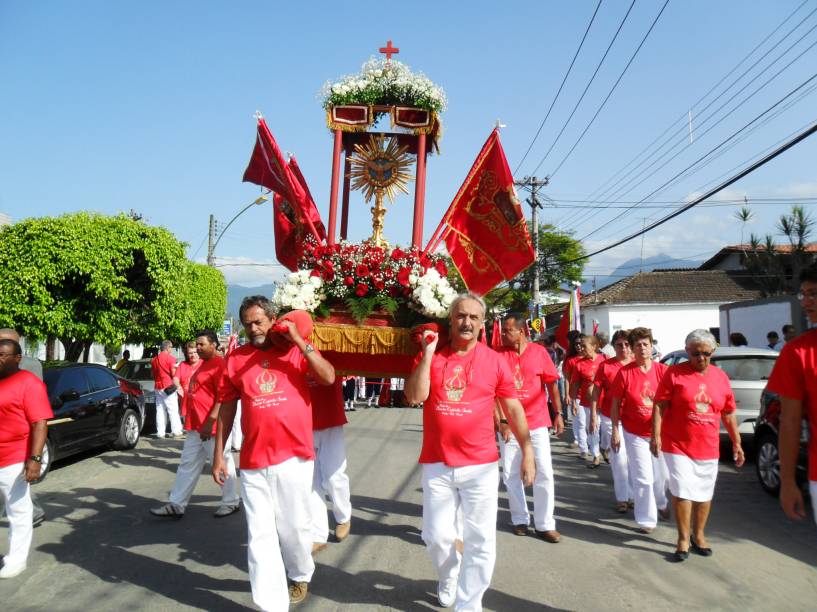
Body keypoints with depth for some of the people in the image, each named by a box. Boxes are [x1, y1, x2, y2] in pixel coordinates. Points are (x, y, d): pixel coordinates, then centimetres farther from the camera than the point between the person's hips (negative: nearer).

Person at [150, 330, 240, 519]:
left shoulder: (220, 364, -16)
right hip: (195, 426, 10)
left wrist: (209, 422, -24)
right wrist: (189, 417, 20)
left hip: (212, 426, -10)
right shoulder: (202, 363, 14)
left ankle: (231, 502, 18)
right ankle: (176, 505, 18)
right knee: (187, 465, 12)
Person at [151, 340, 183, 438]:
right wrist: (176, 367, 7)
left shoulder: (154, 359, 12)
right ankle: (176, 431, -3)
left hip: (158, 387, 6)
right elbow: (174, 374, -12)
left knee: (160, 410, 7)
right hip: (168, 386, -6)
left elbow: (152, 373, 20)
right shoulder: (170, 358, -10)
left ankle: (160, 432, 5)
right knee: (173, 410, -3)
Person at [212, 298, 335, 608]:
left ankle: (301, 575, 42)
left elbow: (328, 377, -17)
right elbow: (227, 406, 9)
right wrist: (219, 454, 7)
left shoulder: (297, 351, -1)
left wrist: (299, 340, -19)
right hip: (253, 463, 2)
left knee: (294, 527, 15)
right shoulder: (237, 358, 3)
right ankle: (272, 604, 16)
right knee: (260, 535, 5)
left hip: (294, 457, -1)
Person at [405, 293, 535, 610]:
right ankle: (448, 577, 43)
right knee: (436, 535, 11)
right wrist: (429, 352, -13)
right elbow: (415, 397, -10)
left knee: (480, 540, 5)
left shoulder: (495, 361, -1)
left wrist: (527, 452, 1)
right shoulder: (430, 356, 2)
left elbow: (514, 409, 4)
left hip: (480, 465, -1)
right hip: (436, 464, 1)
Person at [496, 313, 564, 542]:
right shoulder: (499, 355, -3)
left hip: (537, 423, 0)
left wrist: (558, 413, 2)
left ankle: (544, 524, 14)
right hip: (509, 425, 1)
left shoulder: (539, 352, -3)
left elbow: (552, 383, 3)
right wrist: (500, 422, -9)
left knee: (544, 474, 2)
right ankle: (520, 519, 25)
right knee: (510, 475, 8)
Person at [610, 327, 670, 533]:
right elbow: (615, 404, -5)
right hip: (635, 434, -2)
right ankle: (646, 519, 16)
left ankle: (662, 503, 46)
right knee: (643, 478, 0)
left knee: (662, 474, 18)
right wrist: (615, 432, -6)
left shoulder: (662, 370, -6)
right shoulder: (624, 373, -10)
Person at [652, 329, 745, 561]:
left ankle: (698, 535, 33)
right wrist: (656, 435, -16)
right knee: (682, 492, -3)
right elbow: (660, 406, -9)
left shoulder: (721, 376, 4)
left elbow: (728, 413, 11)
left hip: (708, 448, 4)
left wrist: (736, 442, 11)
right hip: (677, 445, -4)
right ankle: (683, 539, 13)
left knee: (704, 493, 14)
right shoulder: (674, 373, -8)